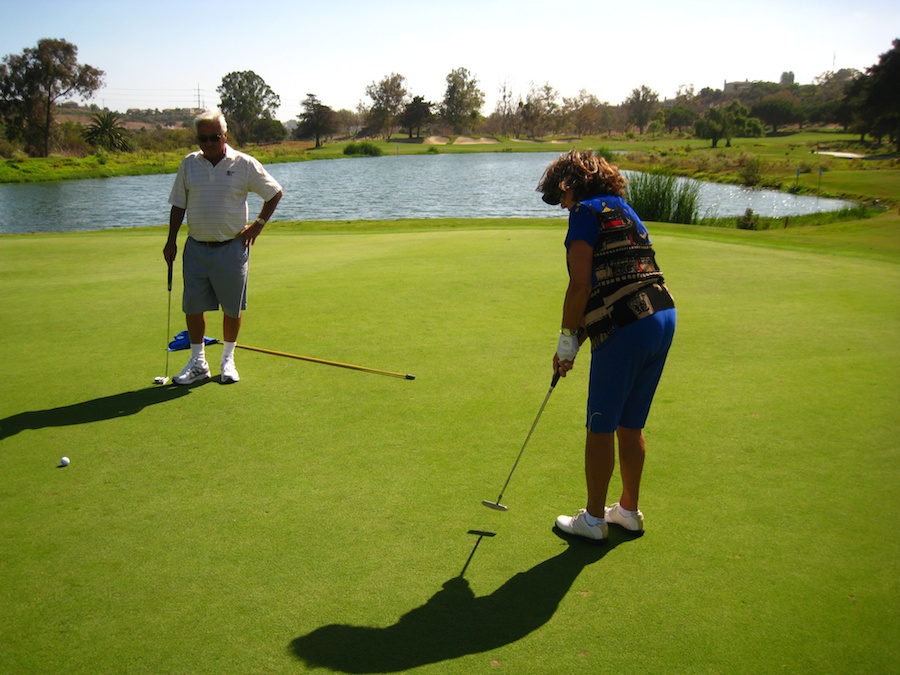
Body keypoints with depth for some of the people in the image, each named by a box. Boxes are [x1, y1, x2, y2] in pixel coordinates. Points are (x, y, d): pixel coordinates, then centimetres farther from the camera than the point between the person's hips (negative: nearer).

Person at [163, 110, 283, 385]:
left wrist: (258, 225, 1)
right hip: (196, 247, 3)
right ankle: (198, 363, 18)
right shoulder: (188, 164, 4)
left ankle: (228, 360, 23)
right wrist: (171, 240, 7)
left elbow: (275, 193, 6)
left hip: (231, 247, -2)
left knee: (232, 308, 6)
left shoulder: (244, 164, -4)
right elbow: (178, 205, 11)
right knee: (193, 307, 4)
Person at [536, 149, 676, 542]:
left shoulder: (586, 212, -5)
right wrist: (577, 339, 18)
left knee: (601, 428, 6)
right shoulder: (623, 210, 22)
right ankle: (629, 510, 33)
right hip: (662, 318, 9)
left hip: (625, 330, -9)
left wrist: (567, 342, -4)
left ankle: (593, 519, 19)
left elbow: (581, 286, -14)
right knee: (631, 425, 20)